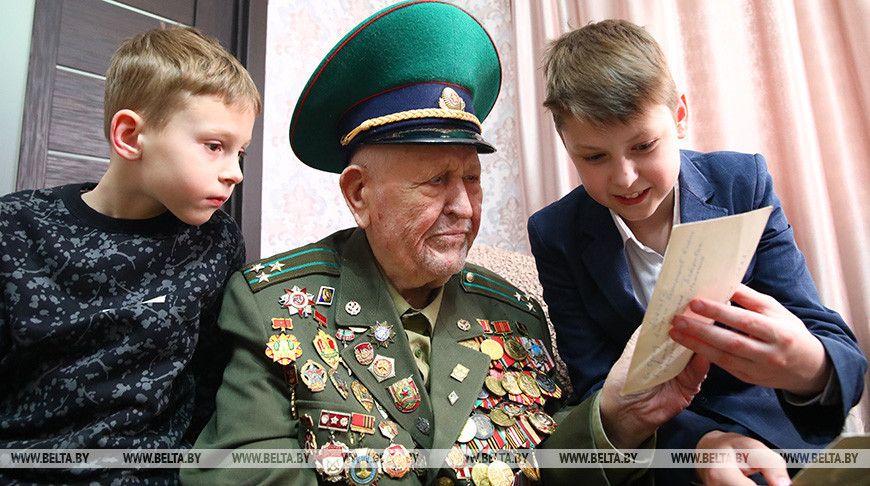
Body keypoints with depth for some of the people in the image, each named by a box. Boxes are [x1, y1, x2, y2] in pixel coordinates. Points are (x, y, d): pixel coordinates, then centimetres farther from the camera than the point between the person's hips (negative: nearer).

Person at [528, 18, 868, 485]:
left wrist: (809, 369, -33)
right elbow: (596, 384, -9)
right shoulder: (555, 235, -9)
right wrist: (701, 442, -26)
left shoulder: (743, 183, -7)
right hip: (654, 448, 1)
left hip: (771, 431, 0)